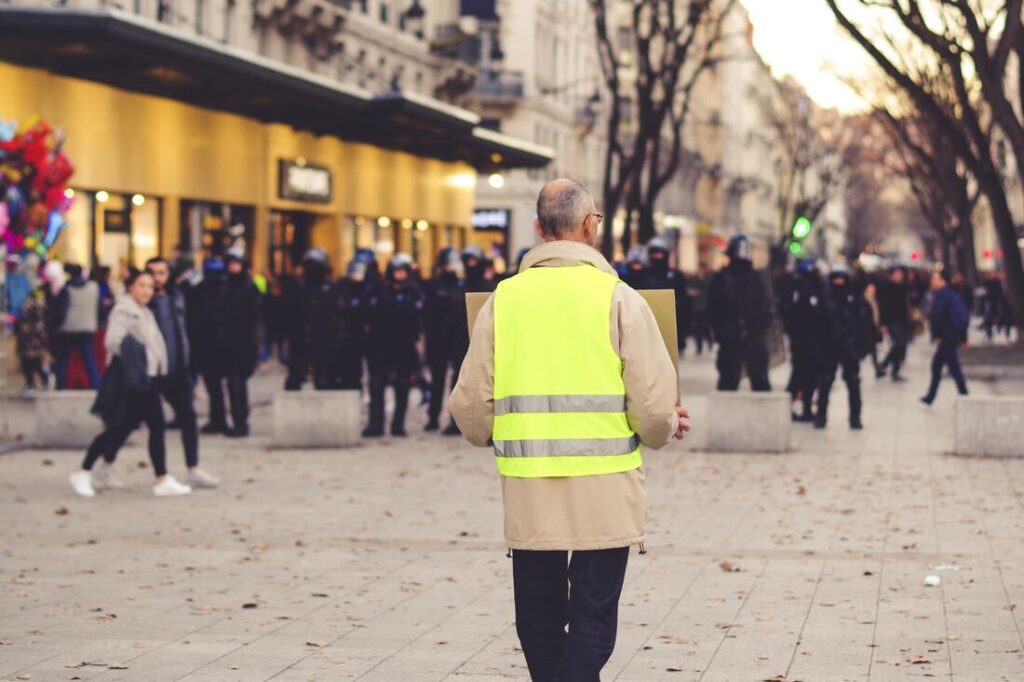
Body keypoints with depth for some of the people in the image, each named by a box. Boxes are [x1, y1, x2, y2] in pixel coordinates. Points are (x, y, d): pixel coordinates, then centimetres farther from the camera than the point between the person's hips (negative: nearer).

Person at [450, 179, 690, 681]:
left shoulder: (503, 299, 1)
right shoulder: (618, 298, -7)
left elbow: (470, 406, 1)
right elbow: (654, 403, -11)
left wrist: (490, 433, 24)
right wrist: (664, 430, 13)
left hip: (526, 490, 3)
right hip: (604, 489, -2)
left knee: (539, 621, 15)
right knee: (592, 622, 3)